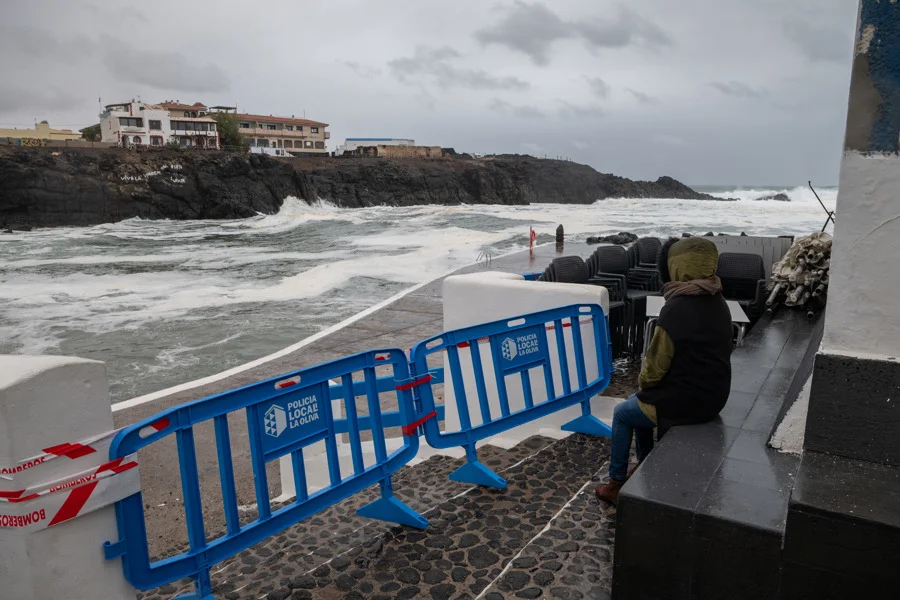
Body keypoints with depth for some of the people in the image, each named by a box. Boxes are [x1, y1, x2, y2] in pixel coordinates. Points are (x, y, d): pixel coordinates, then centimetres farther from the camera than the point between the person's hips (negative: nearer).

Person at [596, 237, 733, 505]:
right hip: (713, 396, 8)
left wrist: (643, 383, 4)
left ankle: (616, 484, 25)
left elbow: (656, 365, -20)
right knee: (640, 403, 28)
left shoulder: (676, 310, -25)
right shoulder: (717, 303, 2)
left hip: (685, 401, -8)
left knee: (622, 414, 15)